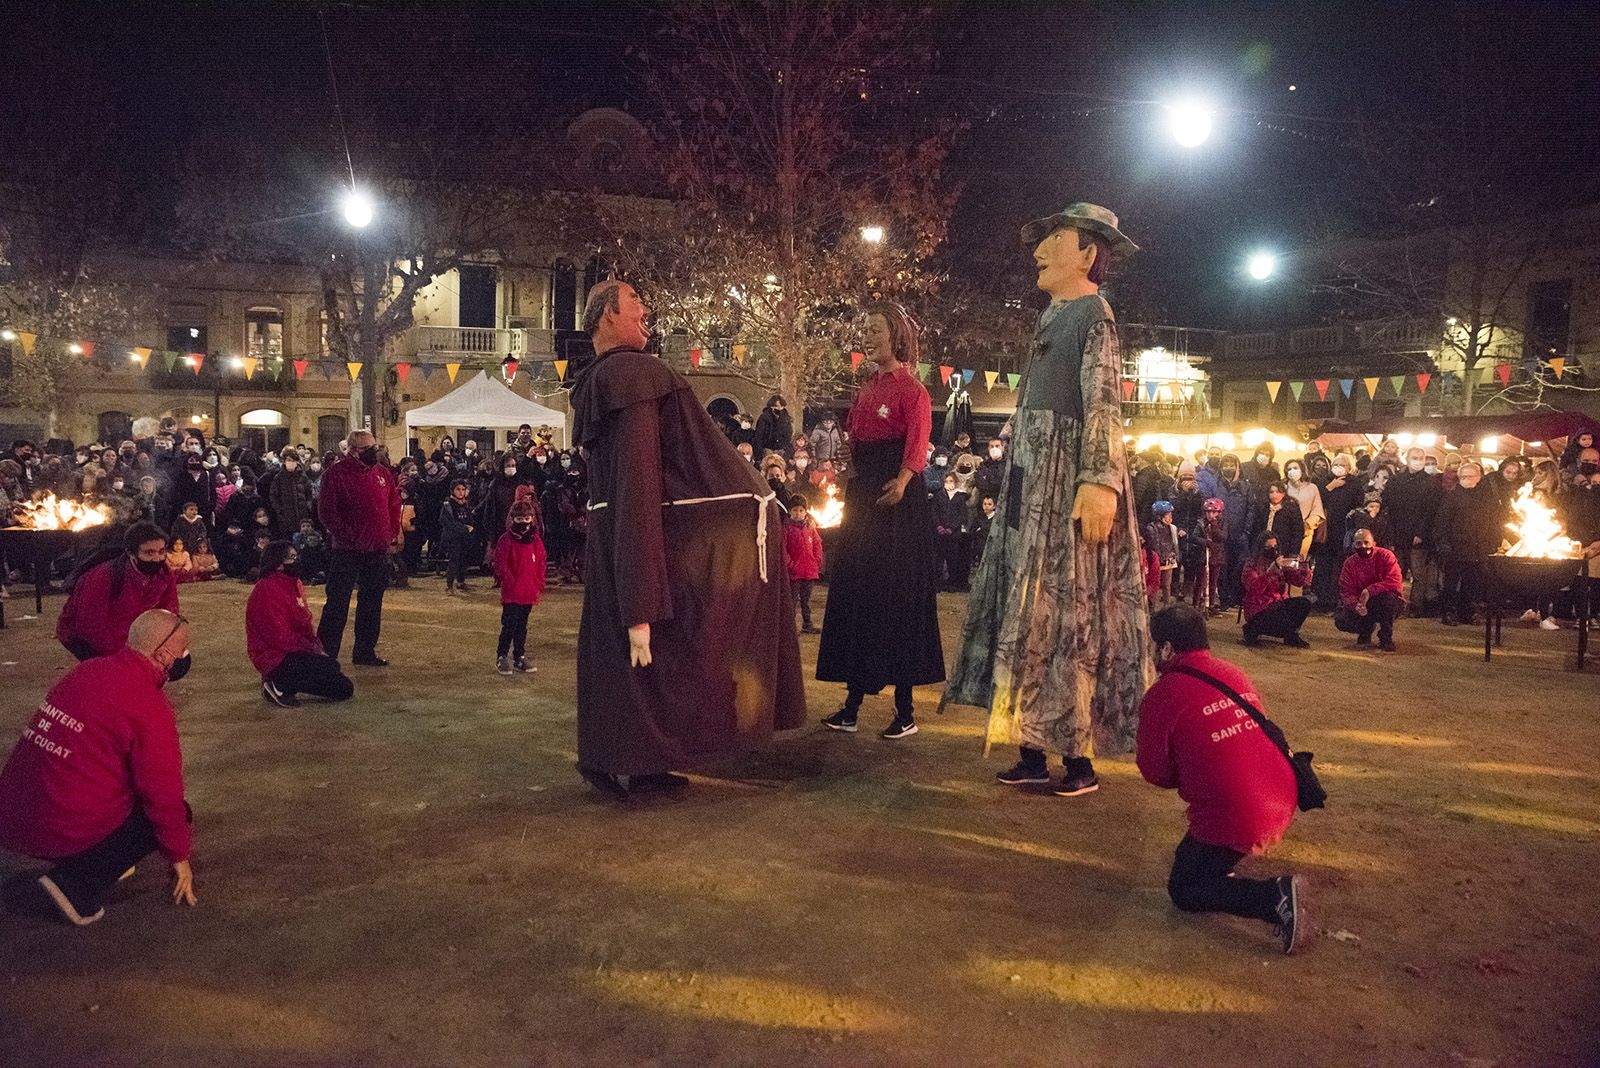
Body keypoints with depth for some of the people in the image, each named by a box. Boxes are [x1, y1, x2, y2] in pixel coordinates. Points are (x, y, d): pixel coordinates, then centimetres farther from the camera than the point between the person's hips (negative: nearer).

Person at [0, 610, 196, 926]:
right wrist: (180, 858, 3)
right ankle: (74, 887, -5)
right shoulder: (150, 707, -17)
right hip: (62, 834, -8)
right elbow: (164, 793, -12)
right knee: (168, 813, 7)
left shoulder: (86, 671, 8)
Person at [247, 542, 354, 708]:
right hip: (276, 658, -10)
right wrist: (314, 650, -16)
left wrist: (318, 647, 1)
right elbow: (281, 638, -23)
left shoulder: (293, 584, 11)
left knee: (345, 689, 6)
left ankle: (283, 682, 11)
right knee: (331, 667, -27)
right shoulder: (268, 590, -19)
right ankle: (281, 685, -10)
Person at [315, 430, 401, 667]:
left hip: (378, 550, 6)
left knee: (372, 602, 13)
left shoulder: (384, 474, 9)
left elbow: (394, 505, 17)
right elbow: (326, 511, -13)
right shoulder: (335, 474, -8)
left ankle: (365, 651, 24)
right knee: (337, 603, -1)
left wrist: (392, 533, 8)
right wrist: (348, 538, -17)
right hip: (347, 550, -6)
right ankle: (325, 653, 6)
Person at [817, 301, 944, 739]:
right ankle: (852, 705, 17)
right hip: (862, 495, 8)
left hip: (897, 496, -8)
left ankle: (905, 710, 5)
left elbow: (918, 443, -21)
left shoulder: (911, 389, -7)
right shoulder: (867, 389, 16)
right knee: (855, 592, 9)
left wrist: (902, 480, -38)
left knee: (896, 595, -4)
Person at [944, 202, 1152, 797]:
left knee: (1065, 611, -6)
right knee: (1029, 611, 9)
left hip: (1067, 486, -9)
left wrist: (1100, 481, -27)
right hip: (1032, 485, 9)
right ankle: (1034, 751, 16)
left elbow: (1104, 406, -18)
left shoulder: (1094, 314, -8)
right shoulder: (1054, 315, 19)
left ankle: (1079, 758, 4)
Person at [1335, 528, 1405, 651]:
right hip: (1365, 608, 3)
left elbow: (1395, 582, -28)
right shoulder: (1350, 564, -5)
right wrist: (1356, 604, -32)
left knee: (1387, 596, -38)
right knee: (1341, 621, -21)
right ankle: (1366, 630, 15)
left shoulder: (1385, 556, -15)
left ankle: (1386, 638, -17)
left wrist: (1370, 590, -34)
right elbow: (1346, 591, -11)